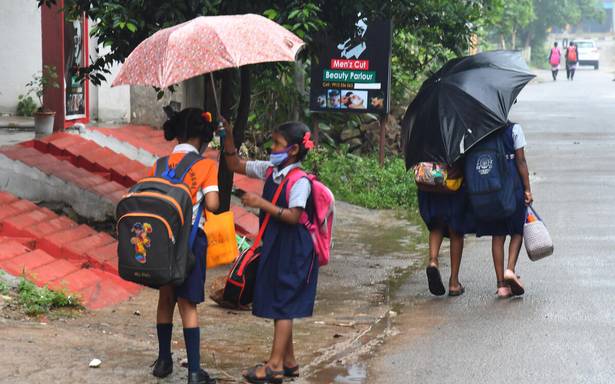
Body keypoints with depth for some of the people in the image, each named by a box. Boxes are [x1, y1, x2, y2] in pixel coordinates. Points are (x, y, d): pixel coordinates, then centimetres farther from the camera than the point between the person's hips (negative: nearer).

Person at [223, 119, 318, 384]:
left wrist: (262, 203, -25)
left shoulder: (299, 181, -17)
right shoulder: (269, 170, 6)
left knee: (283, 305, -6)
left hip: (291, 250, -8)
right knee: (279, 305, 13)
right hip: (273, 245, 8)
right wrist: (228, 138, 0)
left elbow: (294, 216, -24)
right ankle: (288, 362, 22)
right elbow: (236, 165, 13)